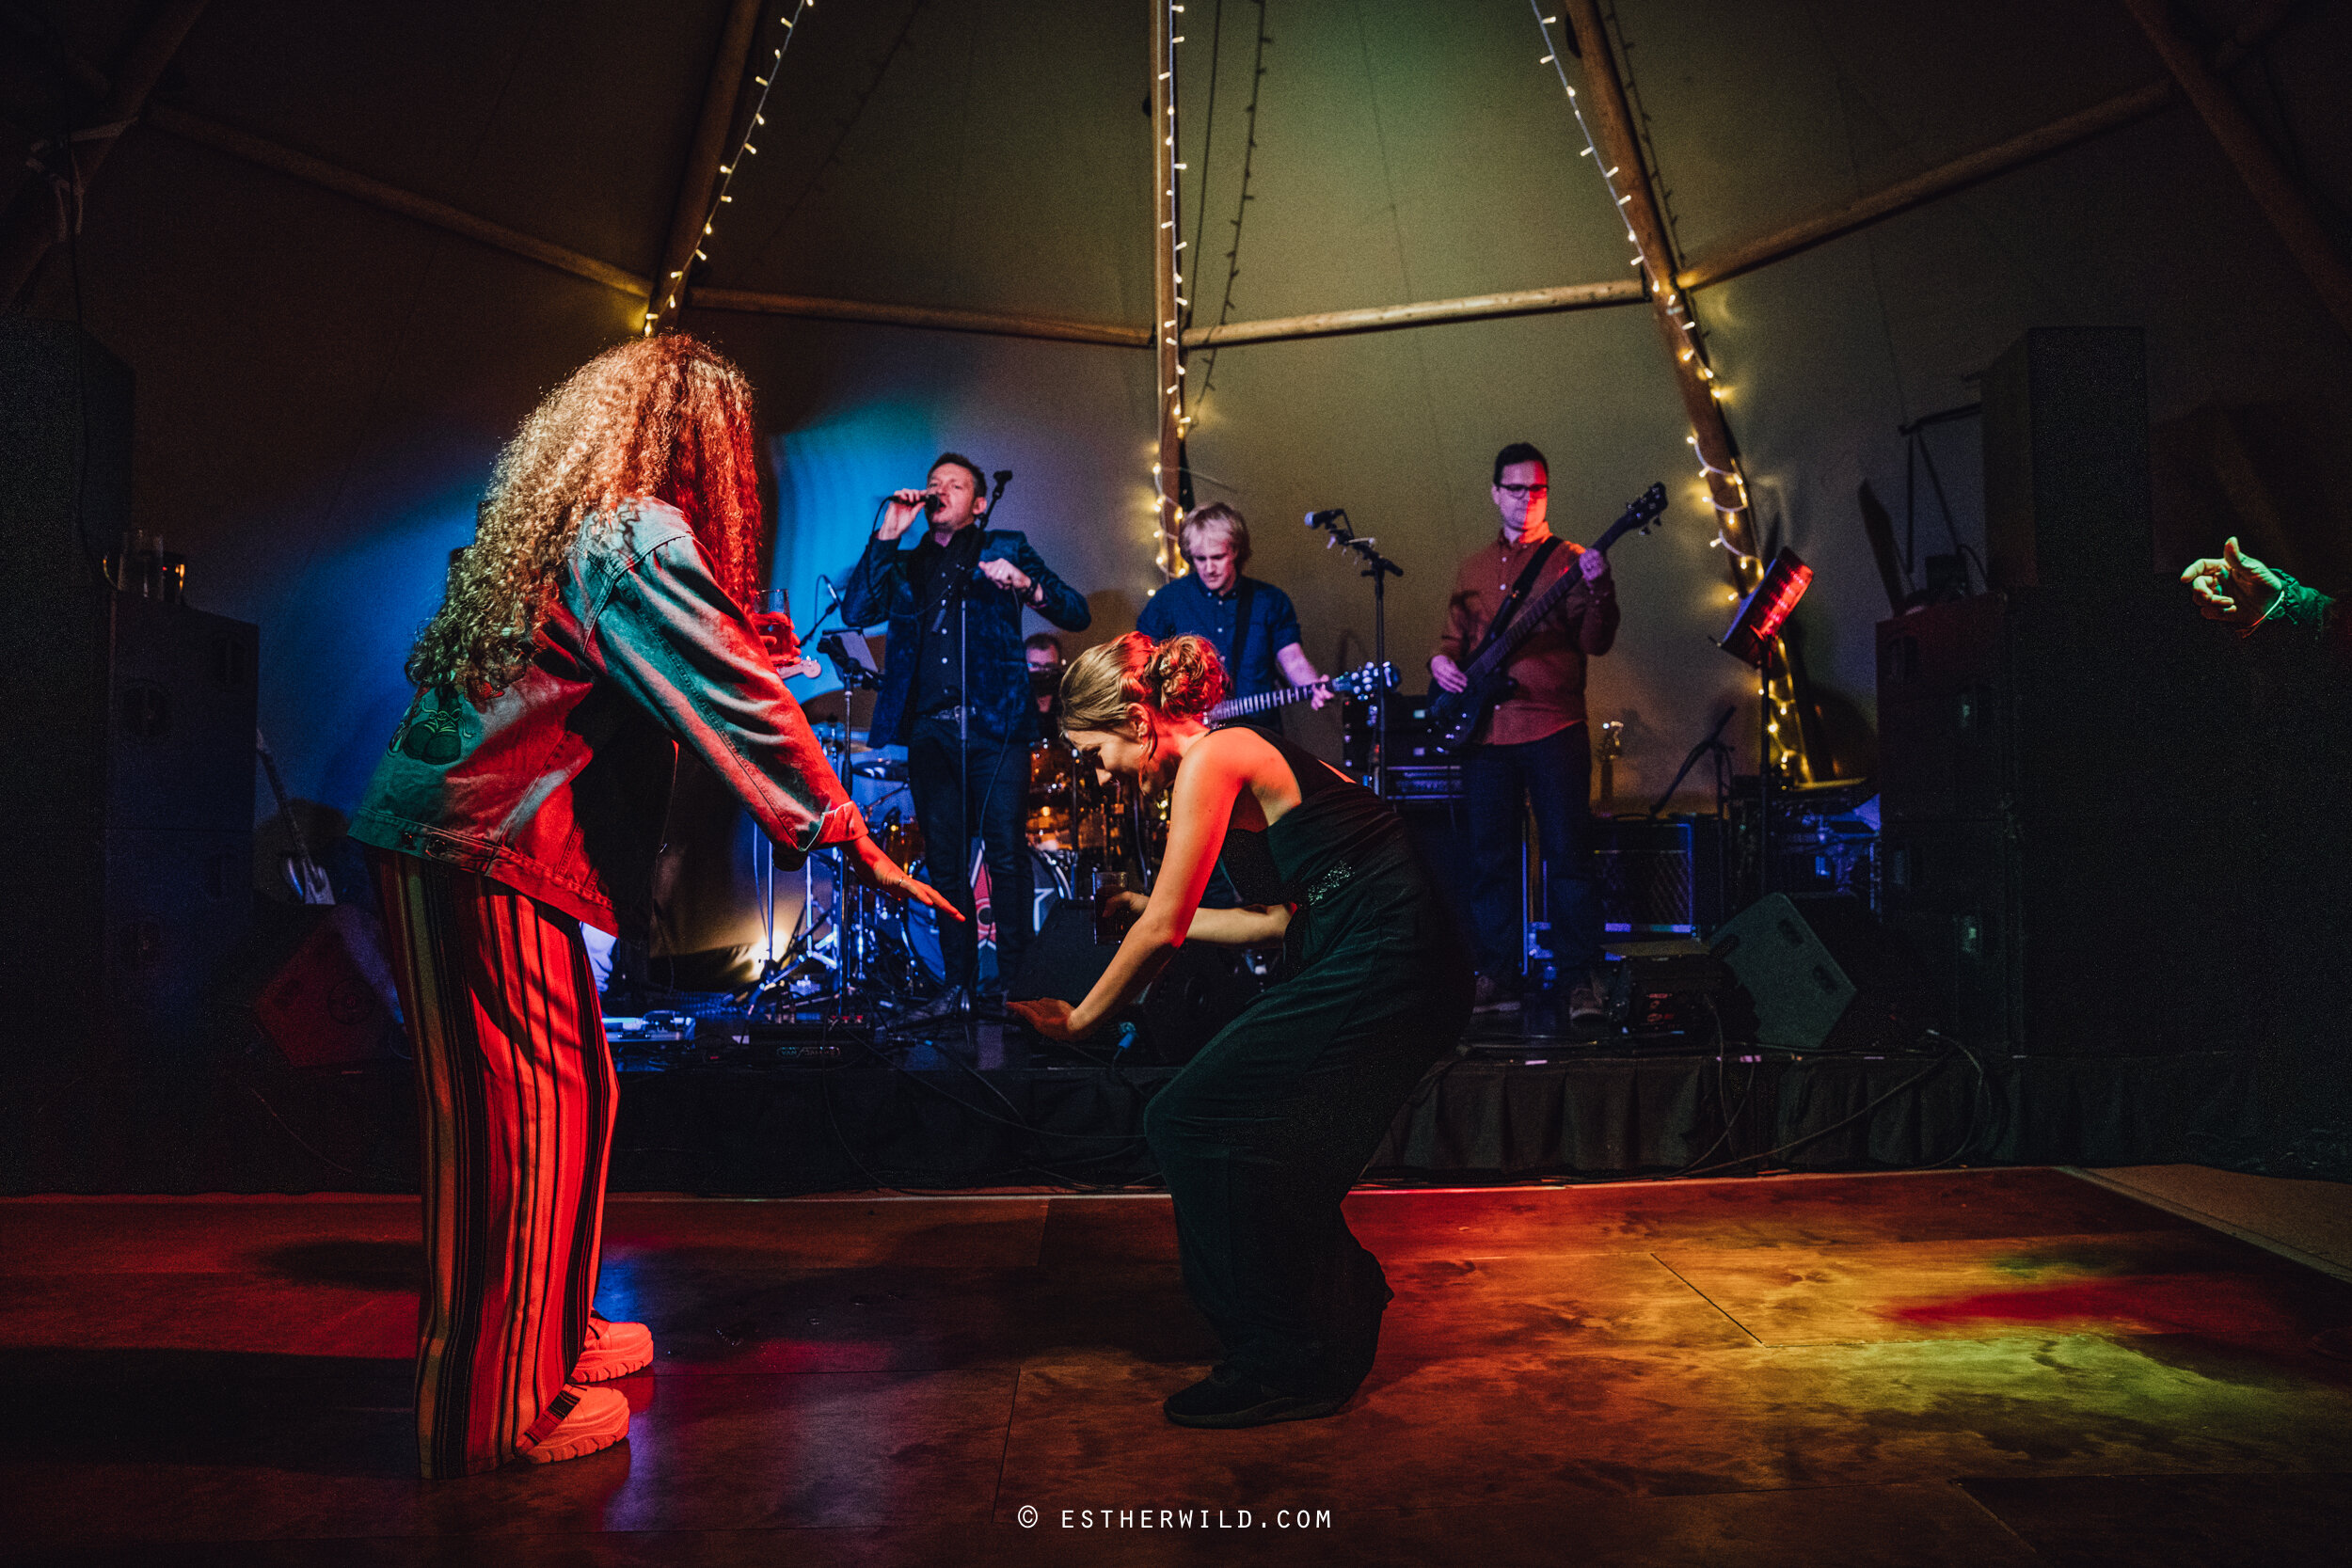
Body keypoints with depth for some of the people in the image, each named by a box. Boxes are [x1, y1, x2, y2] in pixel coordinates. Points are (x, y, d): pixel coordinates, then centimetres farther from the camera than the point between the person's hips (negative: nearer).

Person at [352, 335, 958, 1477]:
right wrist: (861, 849, -10)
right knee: (524, 1113, 0)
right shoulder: (641, 535, -11)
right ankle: (498, 1412, 11)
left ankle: (548, 1339, 31)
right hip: (485, 850, -9)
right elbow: (743, 701, -14)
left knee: (563, 1091, 17)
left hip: (433, 837, 9)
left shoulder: (548, 523, 17)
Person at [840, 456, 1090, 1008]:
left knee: (1006, 854, -10)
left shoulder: (1005, 549, 12)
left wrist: (1027, 584, -14)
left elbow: (1077, 614, 5)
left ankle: (1015, 979, -3)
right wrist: (887, 535, 0)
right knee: (945, 862, 4)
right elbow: (854, 612, 2)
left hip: (994, 724, -3)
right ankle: (958, 984, 11)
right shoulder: (905, 565, 19)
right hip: (929, 731, 3)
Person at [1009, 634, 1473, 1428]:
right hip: (1391, 972, 10)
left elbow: (1165, 931, -11)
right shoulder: (1240, 756, 18)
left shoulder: (1210, 761, -10)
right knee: (1262, 1145, 15)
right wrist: (1147, 910, 25)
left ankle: (1287, 1364, 3)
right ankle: (1340, 1303, 34)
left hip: (1380, 973, -10)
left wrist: (1079, 1019, 2)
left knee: (1193, 1122, -6)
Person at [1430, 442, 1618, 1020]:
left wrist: (1599, 592, -23)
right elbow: (1454, 635, 25)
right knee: (1490, 859, 6)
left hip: (1554, 729, -4)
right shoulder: (1472, 570, 18)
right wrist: (1441, 659, 3)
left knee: (1568, 856, -5)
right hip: (1484, 731, 4)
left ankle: (1581, 980, 1)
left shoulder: (1568, 560, 4)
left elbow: (1596, 642, -6)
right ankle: (1497, 976, 15)